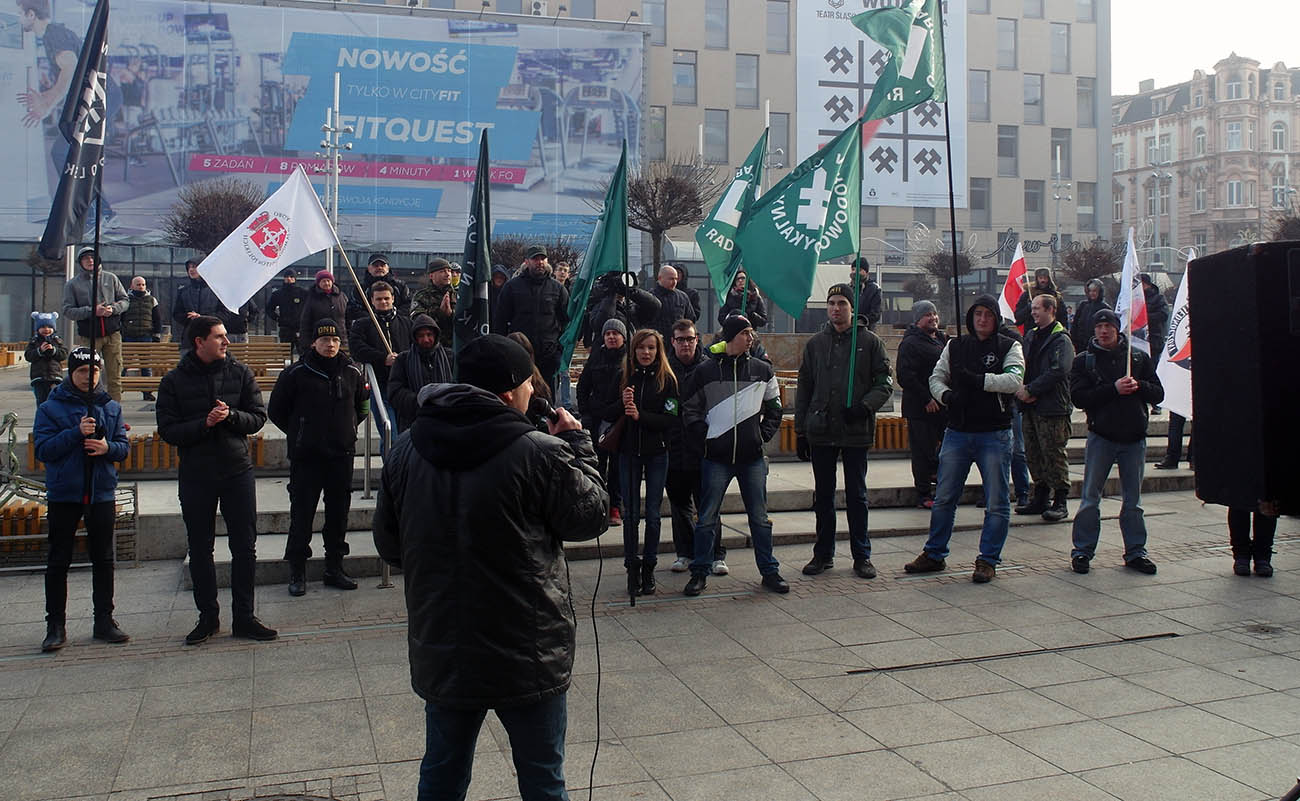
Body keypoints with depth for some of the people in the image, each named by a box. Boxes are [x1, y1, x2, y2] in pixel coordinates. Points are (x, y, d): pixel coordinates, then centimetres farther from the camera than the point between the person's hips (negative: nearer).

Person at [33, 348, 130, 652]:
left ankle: (104, 621, 19)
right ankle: (55, 625, 12)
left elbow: (123, 446, 6)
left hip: (102, 493, 3)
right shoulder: (50, 408, -2)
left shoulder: (111, 407, 7)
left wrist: (108, 447, -16)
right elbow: (43, 449, -10)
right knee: (58, 561, 4)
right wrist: (76, 433, -21)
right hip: (63, 494, -3)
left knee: (103, 559, 9)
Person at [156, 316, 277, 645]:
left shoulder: (239, 372, 3)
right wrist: (205, 423, -20)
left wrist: (231, 415, -16)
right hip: (195, 476, -1)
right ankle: (208, 617, 22)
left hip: (237, 472, 1)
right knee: (200, 550, 8)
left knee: (245, 548, 4)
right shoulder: (175, 380, -2)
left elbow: (258, 417, 2)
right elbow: (168, 431, -7)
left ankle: (243, 618, 15)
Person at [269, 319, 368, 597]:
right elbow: (276, 410, 4)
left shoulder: (352, 371, 5)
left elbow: (362, 407, 22)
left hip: (342, 455, 4)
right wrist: (299, 434, 3)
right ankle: (297, 571, 11)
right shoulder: (297, 373, -5)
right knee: (301, 514, 0)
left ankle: (335, 568, 21)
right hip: (305, 457, -3)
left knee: (338, 512, 10)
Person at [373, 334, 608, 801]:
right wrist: (577, 444, 7)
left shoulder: (406, 451, -2)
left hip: (440, 654, 5)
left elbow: (389, 546, 7)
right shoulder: (539, 453, -20)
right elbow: (592, 516, -5)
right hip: (527, 657, -4)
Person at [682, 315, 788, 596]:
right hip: (717, 458, -2)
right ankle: (700, 572, 13)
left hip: (752, 458, 2)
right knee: (707, 518, 3)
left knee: (760, 517, 8)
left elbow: (774, 409, 14)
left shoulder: (762, 370, 6)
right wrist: (705, 439, -3)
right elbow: (691, 410, 5)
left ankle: (769, 571, 18)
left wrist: (762, 435, 3)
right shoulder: (705, 371, 0)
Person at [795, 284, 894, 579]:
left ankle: (862, 556, 15)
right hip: (821, 432, 3)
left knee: (856, 495, 5)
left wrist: (865, 406, -18)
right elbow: (804, 389, 11)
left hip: (857, 432, -2)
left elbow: (885, 382, 0)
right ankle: (823, 554, 19)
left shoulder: (869, 341, 1)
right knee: (823, 495, 9)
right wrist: (800, 431, 6)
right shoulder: (815, 343, 9)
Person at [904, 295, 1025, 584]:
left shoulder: (1009, 347, 0)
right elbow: (936, 377, 12)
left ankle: (988, 560, 14)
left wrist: (979, 380, -24)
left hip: (994, 435, -3)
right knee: (943, 498, 9)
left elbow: (1014, 380, -14)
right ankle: (934, 554, 21)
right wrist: (945, 394, -9)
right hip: (957, 432, 3)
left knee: (997, 503, 3)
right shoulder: (955, 346, 10)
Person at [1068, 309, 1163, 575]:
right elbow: (1079, 397, -11)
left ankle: (1135, 552, 19)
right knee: (1091, 498, 2)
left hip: (1135, 438, 2)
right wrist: (1114, 389, -20)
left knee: (1133, 500, 10)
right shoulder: (1084, 361, 1)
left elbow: (1158, 393, 5)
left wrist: (1139, 386, -15)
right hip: (1101, 436, -2)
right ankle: (1082, 551, 10)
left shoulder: (1139, 357, 7)